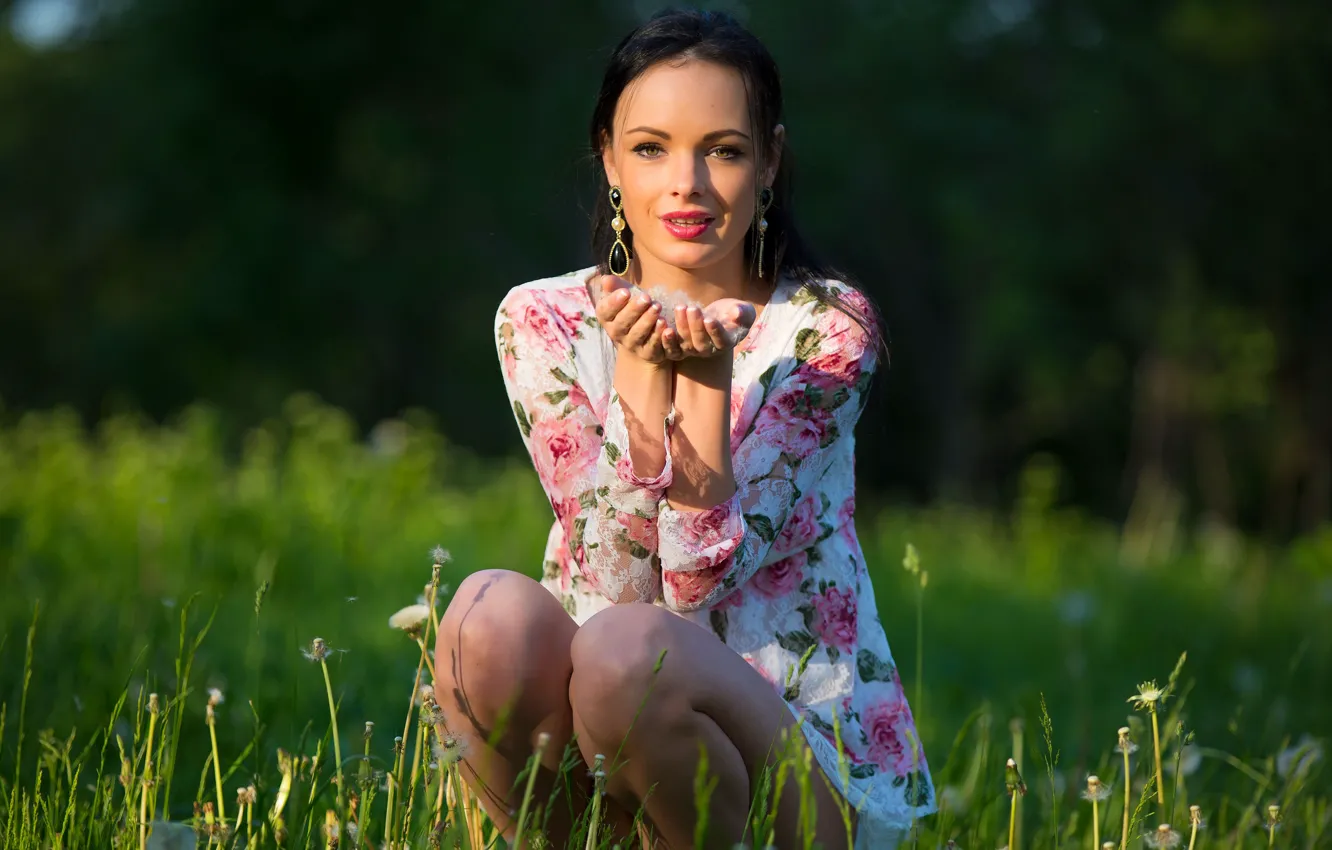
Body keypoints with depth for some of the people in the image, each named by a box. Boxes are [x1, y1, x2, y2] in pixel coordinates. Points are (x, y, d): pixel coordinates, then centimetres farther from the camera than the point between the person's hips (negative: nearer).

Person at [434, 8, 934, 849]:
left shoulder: (826, 328, -4)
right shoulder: (541, 322, 2)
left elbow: (701, 580, -13)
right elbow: (612, 580, -10)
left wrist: (707, 376, -24)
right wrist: (640, 373, -20)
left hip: (808, 757, -2)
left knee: (624, 650, -33)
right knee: (495, 612, -29)